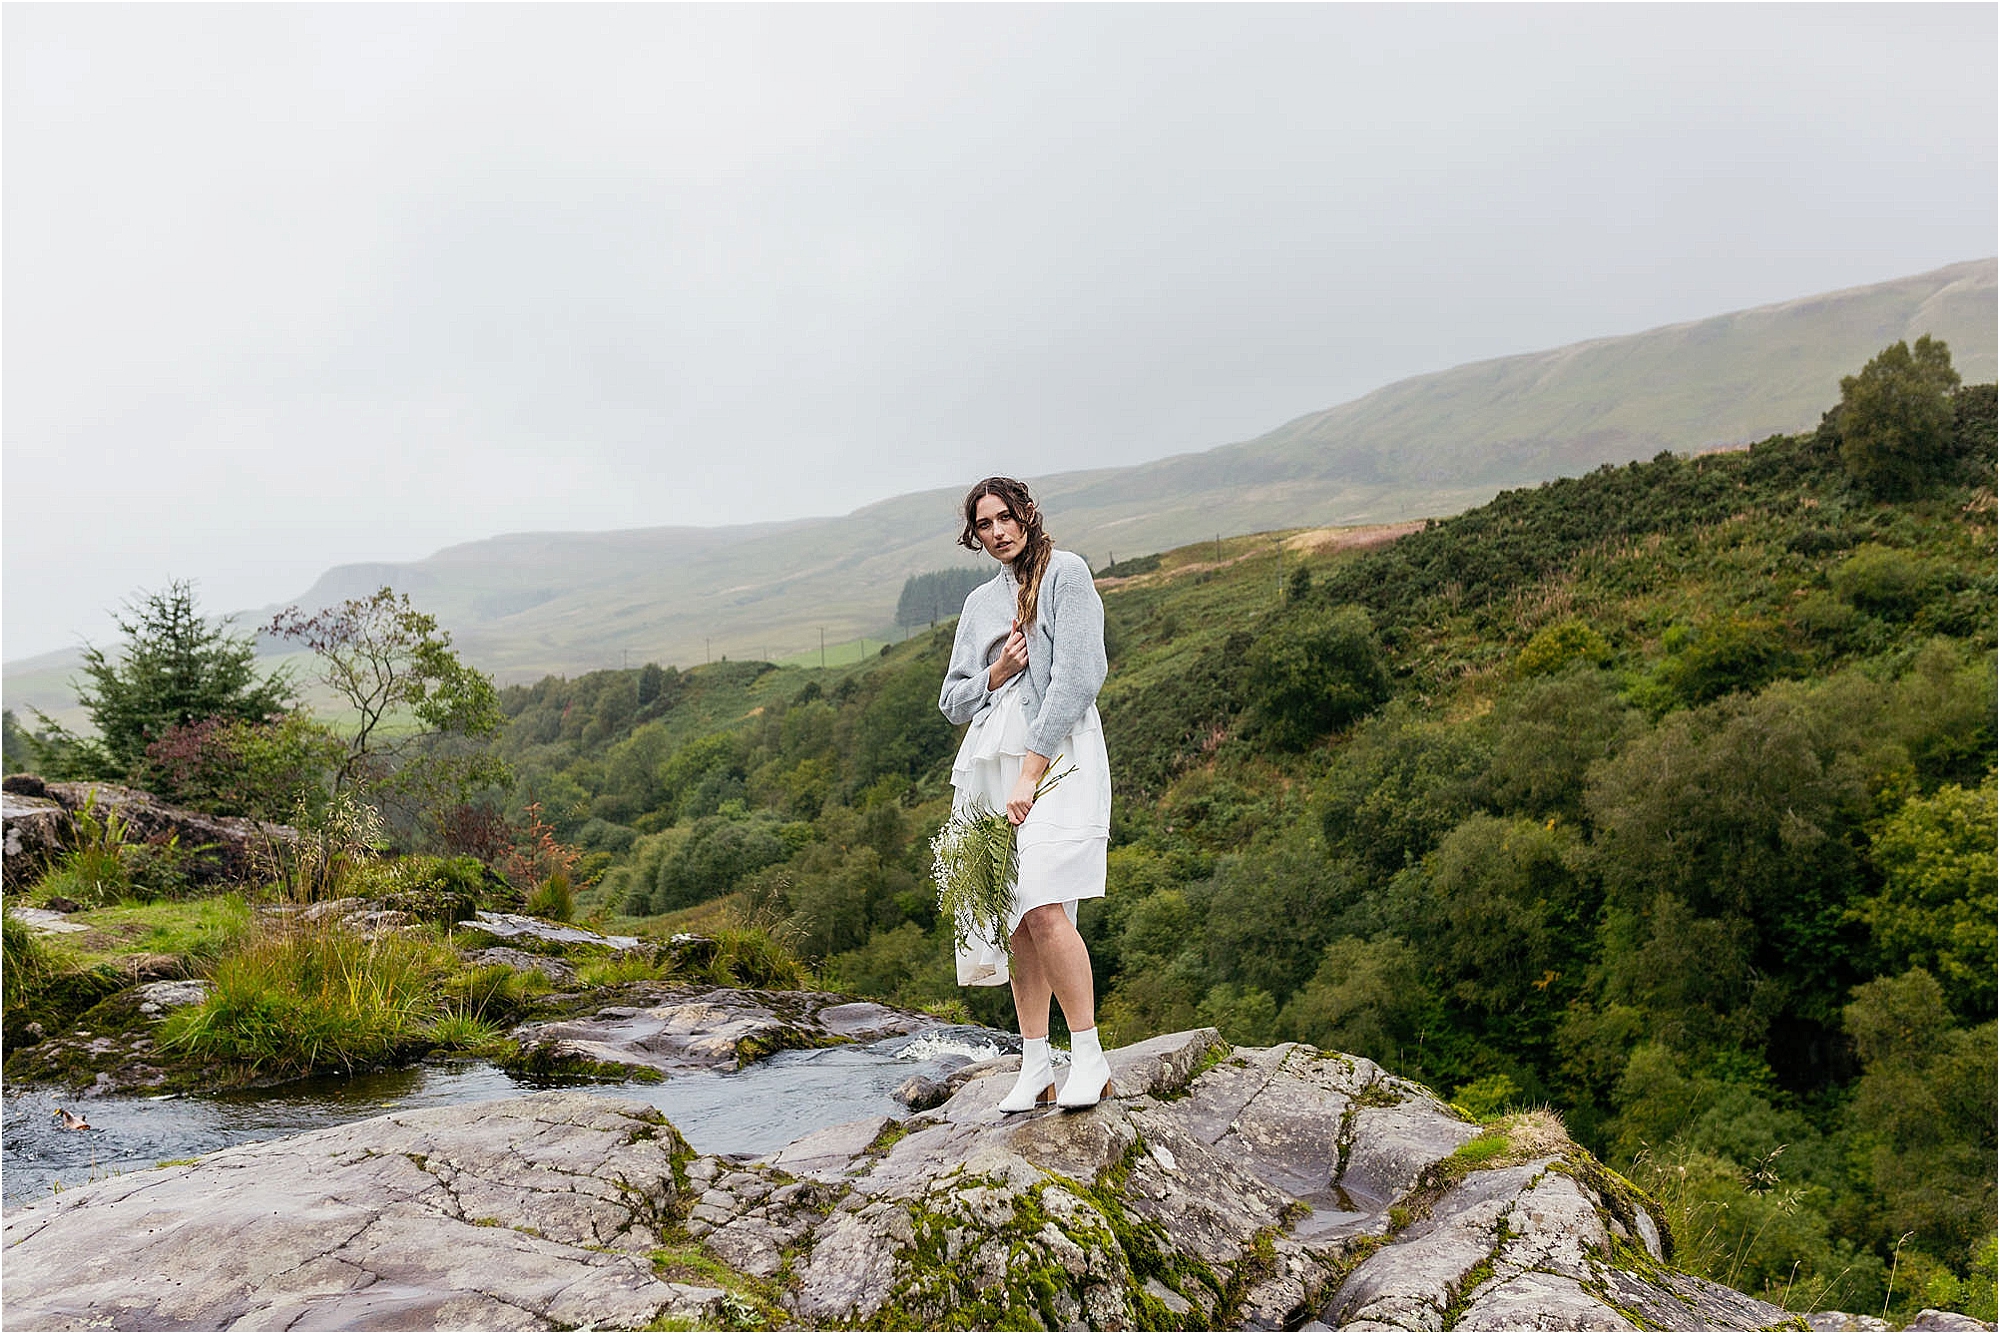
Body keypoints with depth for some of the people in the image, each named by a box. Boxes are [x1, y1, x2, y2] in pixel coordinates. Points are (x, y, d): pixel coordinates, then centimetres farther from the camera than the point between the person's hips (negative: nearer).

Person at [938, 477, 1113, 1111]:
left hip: (1058, 756, -6)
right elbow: (953, 701, 20)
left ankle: (1090, 1060, -9)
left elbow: (1077, 677, -10)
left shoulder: (1065, 571, 1)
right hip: (989, 760, 6)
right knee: (1017, 919, 1)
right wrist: (996, 673, -3)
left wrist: (1030, 774, -14)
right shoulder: (980, 601, 20)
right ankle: (1035, 1070, 6)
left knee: (1044, 908, -18)